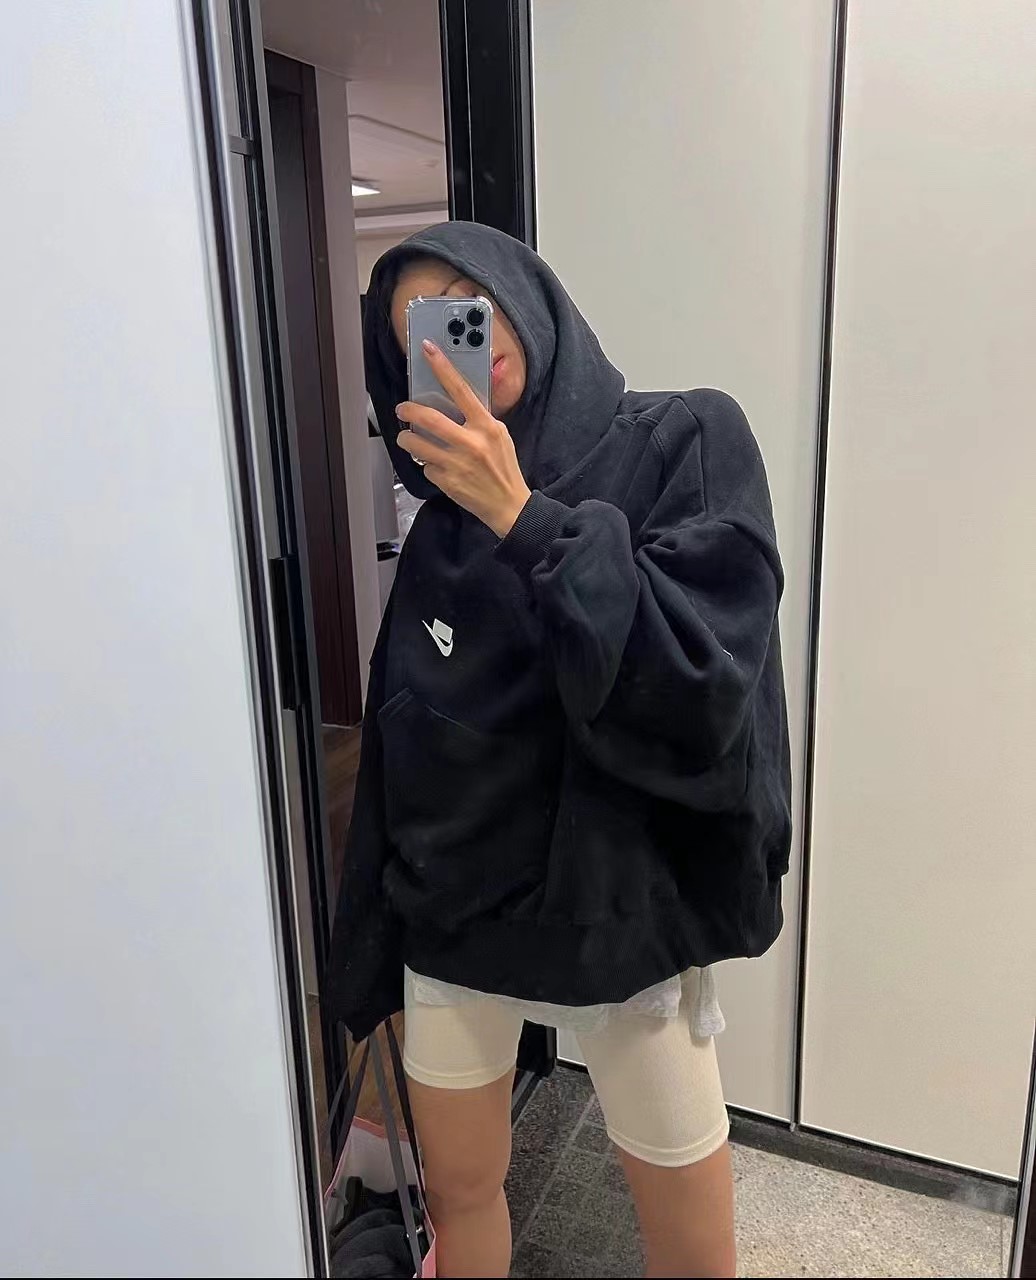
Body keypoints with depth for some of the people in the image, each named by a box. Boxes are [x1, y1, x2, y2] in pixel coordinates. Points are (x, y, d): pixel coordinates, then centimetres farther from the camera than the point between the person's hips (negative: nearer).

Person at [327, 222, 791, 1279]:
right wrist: (372, 951, 11)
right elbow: (399, 746, 7)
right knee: (459, 1194, 20)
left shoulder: (685, 441, -9)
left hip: (622, 914, -3)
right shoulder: (443, 517, 3)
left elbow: (700, 688, -22)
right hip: (452, 917, 4)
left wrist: (524, 519, -25)